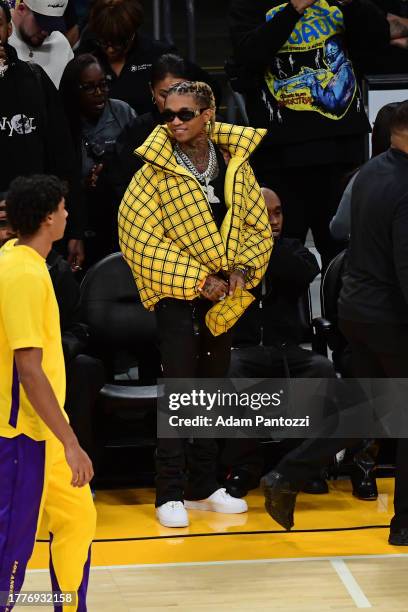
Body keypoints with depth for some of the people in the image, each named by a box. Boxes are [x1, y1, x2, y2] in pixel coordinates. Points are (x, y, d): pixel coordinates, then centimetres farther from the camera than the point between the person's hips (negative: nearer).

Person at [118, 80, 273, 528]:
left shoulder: (235, 165, 2)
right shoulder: (155, 171, -10)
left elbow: (258, 226, 10)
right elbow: (138, 239, -15)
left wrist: (244, 269, -7)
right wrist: (197, 281, -17)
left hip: (223, 298, 5)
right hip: (176, 295, -5)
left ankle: (203, 487, 22)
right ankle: (170, 495, -3)